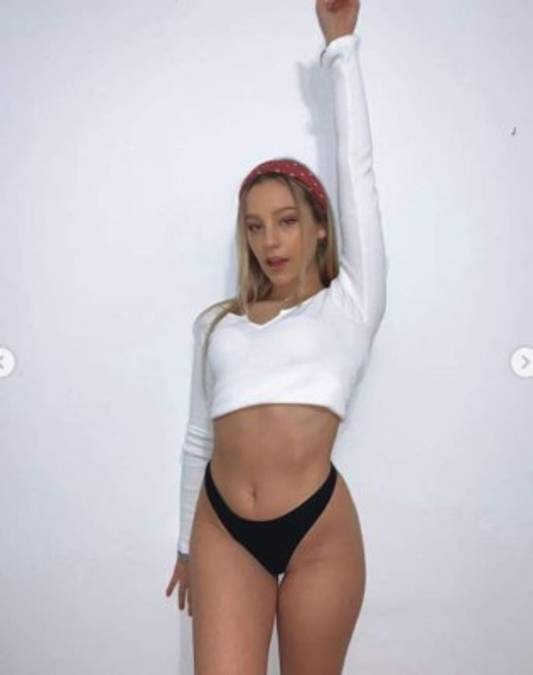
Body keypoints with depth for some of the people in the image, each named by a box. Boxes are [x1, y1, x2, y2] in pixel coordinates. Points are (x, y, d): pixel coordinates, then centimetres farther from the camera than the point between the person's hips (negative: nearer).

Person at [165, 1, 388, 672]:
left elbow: (356, 167, 2)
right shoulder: (216, 323, 13)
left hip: (319, 530, -2)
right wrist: (186, 544, 21)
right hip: (224, 530, 2)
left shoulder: (349, 305, 4)